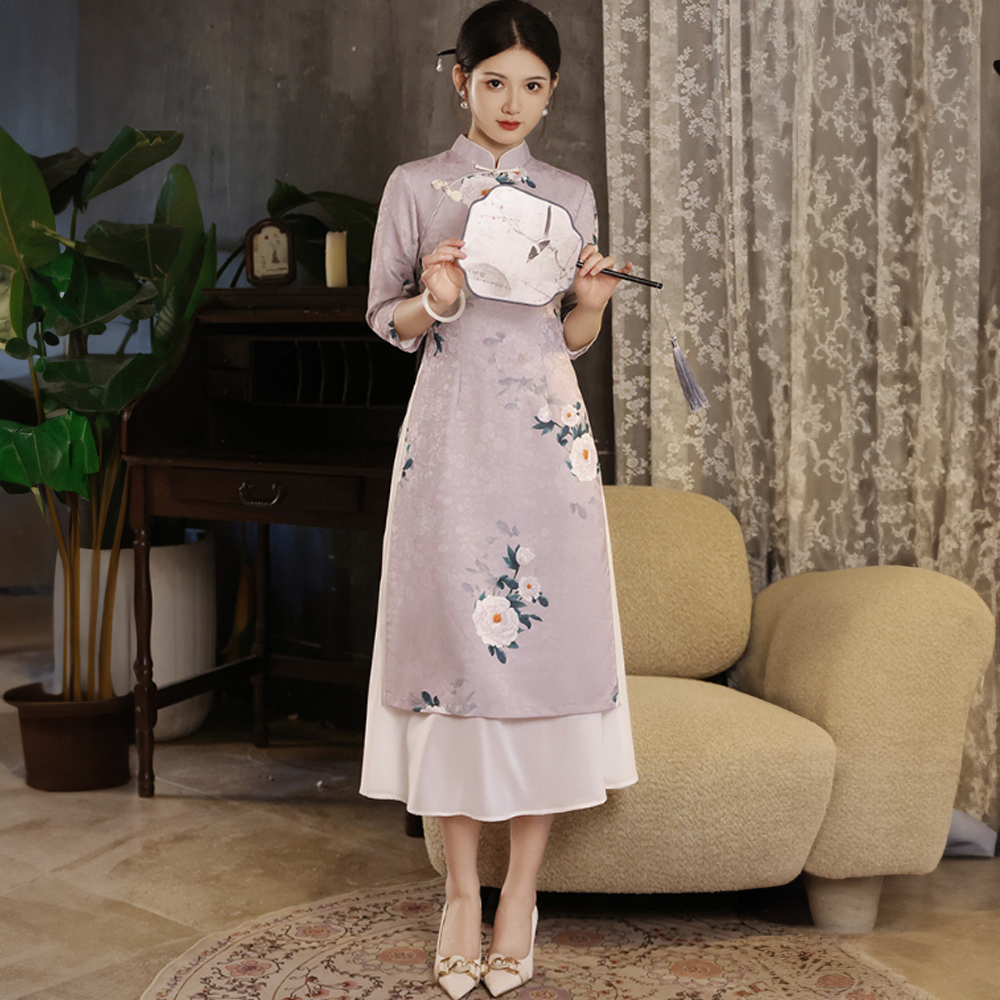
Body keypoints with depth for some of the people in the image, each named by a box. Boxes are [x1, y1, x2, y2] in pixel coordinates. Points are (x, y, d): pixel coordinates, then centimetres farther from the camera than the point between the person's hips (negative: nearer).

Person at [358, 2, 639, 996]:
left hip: (547, 439, 2)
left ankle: (522, 888, 11)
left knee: (546, 641, -2)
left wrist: (591, 302, -6)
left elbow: (573, 340, 15)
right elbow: (384, 318, 8)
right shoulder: (415, 187, 6)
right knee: (454, 641, -2)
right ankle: (461, 887, 12)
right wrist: (433, 300, -12)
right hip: (452, 436, -1)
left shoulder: (572, 195, 12)